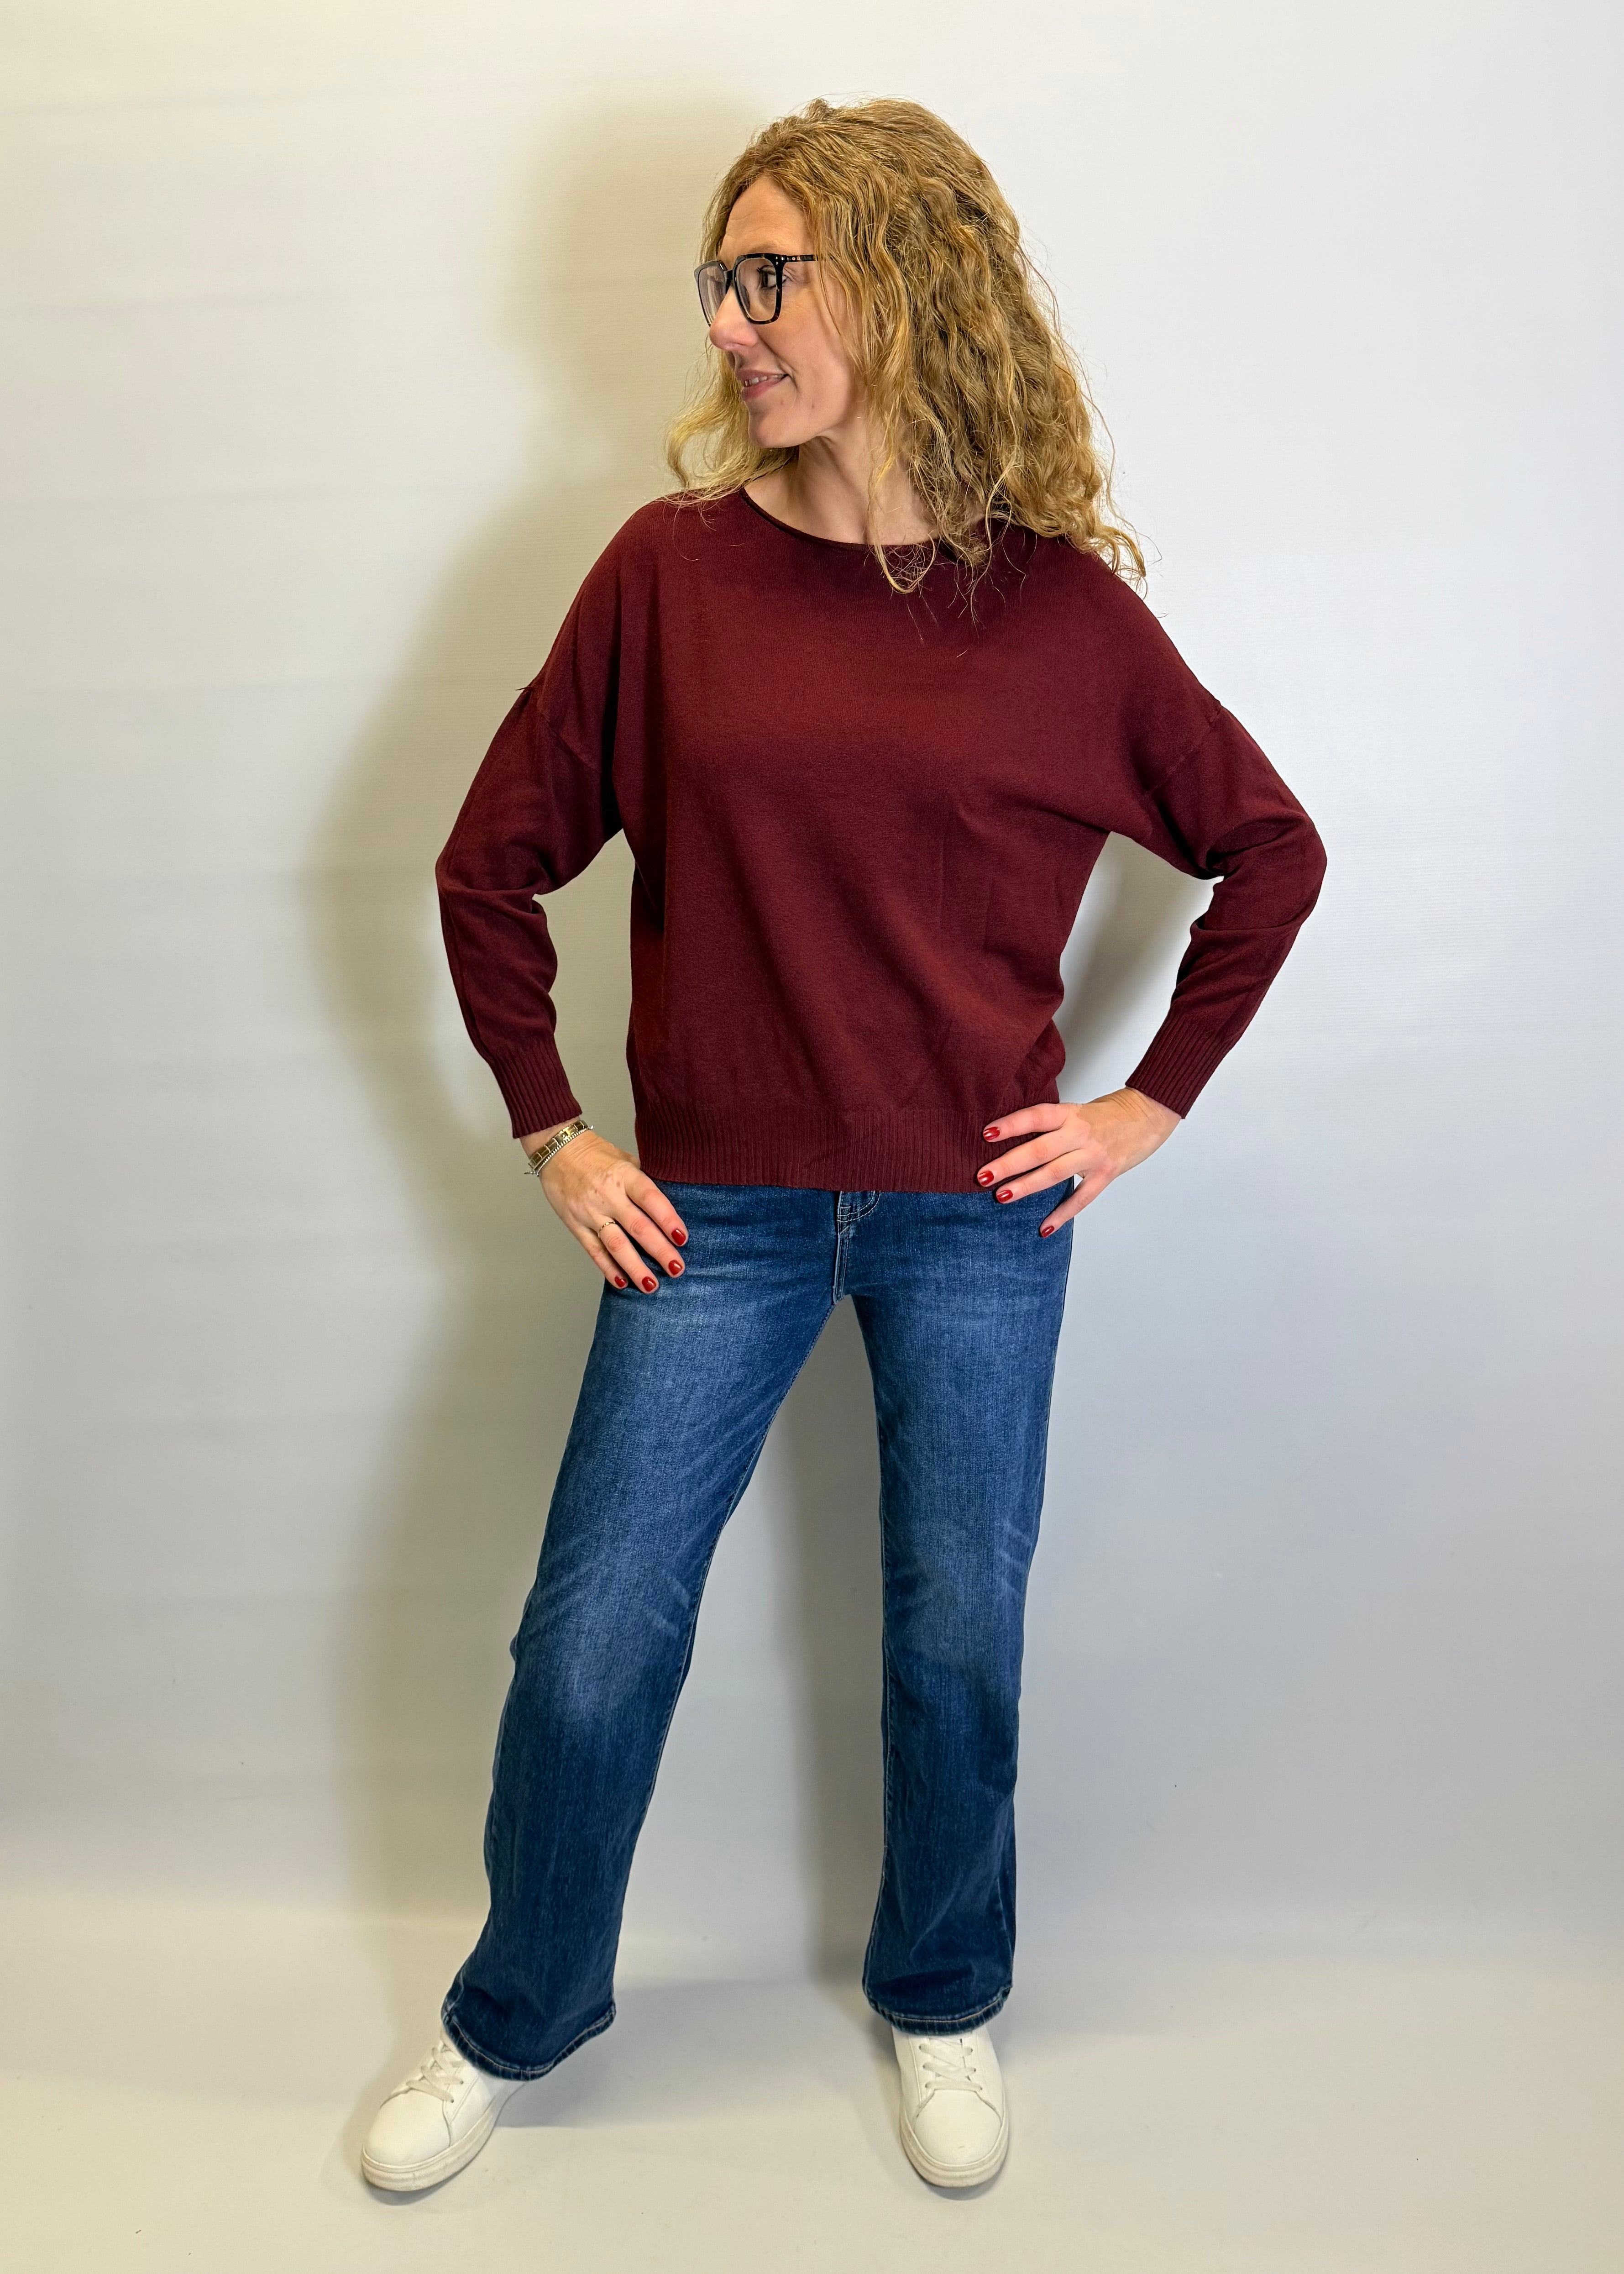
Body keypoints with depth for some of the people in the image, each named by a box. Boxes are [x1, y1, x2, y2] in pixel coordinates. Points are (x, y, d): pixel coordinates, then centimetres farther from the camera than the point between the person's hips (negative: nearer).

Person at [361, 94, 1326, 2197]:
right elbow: (493, 866, 4)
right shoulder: (671, 568, -3)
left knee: (957, 1646, 13)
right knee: (591, 1645, 8)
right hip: (715, 1210, 1)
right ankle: (510, 2021, 36)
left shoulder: (1063, 606, -4)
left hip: (979, 1211, 0)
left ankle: (941, 2004, 41)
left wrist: (1155, 1101, 2)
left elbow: (1271, 850, 7)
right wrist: (548, 1134, 1)